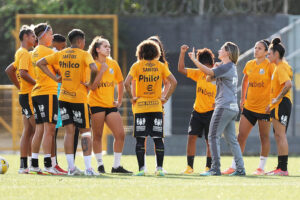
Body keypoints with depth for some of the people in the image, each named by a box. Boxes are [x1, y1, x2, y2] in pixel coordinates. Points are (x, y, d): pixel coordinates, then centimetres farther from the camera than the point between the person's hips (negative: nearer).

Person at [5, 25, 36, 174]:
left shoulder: (21, 53, 18)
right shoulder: (24, 53, -11)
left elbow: (9, 71, 27)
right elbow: (23, 73, -23)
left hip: (24, 94, 10)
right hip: (29, 95, -10)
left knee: (28, 131, 9)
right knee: (37, 129, -11)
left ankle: (23, 165, 8)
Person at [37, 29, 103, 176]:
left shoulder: (60, 54, 6)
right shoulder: (84, 55, -9)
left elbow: (40, 63, 8)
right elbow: (94, 68, -26)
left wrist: (55, 78, 7)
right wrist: (91, 84, -10)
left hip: (64, 97, 4)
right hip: (79, 98, -4)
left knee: (69, 131, 7)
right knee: (85, 131, 4)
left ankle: (71, 167, 5)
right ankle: (88, 168, -3)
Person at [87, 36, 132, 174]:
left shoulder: (113, 64, 11)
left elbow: (120, 83, 22)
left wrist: (119, 101, 17)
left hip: (110, 105, 5)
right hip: (96, 104, -5)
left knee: (120, 134, -3)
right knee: (97, 135, 0)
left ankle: (116, 166, 5)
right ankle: (100, 165, 11)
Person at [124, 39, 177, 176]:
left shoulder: (137, 66, -1)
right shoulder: (161, 66, 5)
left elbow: (127, 83, -13)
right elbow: (174, 82, -2)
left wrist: (132, 97, -2)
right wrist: (166, 98, 3)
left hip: (140, 107, -2)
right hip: (157, 107, 2)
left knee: (140, 139, 1)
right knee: (158, 138, 5)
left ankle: (141, 169, -3)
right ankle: (159, 168, 1)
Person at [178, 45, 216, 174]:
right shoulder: (199, 74, 4)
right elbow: (181, 69, 4)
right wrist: (182, 53, -5)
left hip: (210, 113, -4)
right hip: (197, 111, 4)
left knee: (209, 141, 2)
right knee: (191, 137, -5)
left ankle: (208, 167, 13)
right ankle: (189, 166, 1)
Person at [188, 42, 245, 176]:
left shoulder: (226, 67, -10)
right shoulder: (231, 67, 19)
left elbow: (209, 72, -22)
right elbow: (209, 78, 20)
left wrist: (194, 60, -20)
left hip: (224, 107, -9)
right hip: (232, 108, 9)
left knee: (213, 137, -7)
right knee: (231, 139, 10)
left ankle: (215, 168, -10)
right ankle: (240, 169, 8)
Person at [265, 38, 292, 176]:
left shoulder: (281, 67, -13)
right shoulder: (279, 67, 19)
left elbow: (288, 84, -29)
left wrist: (278, 98, -23)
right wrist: (272, 103, 24)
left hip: (281, 104, -11)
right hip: (278, 106, 11)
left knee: (281, 135, -11)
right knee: (278, 136, 12)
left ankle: (283, 168, -13)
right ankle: (280, 168, 14)